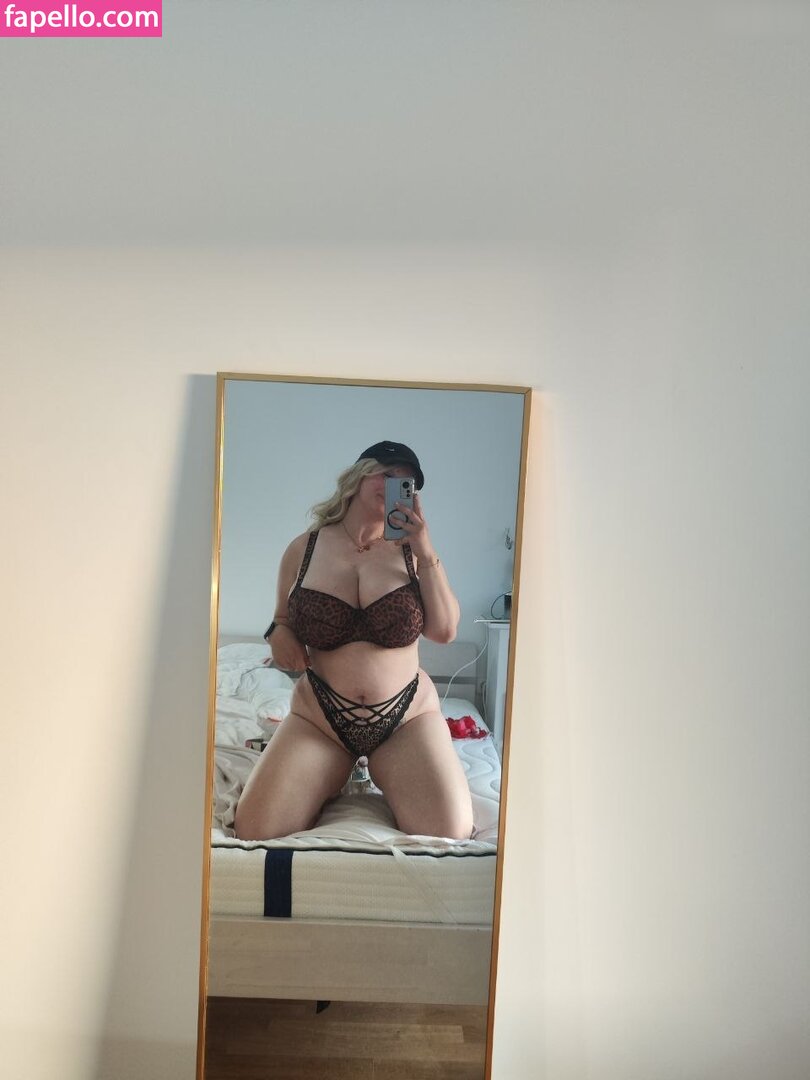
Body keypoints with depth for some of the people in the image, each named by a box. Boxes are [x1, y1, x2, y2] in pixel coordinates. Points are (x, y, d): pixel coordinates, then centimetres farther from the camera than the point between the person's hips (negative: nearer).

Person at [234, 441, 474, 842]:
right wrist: (278, 634, -11)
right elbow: (282, 619, 14)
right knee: (254, 830, -14)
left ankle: (382, 772, 14)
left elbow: (445, 630, -9)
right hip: (319, 718, 1)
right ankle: (333, 774, 16)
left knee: (451, 830, -17)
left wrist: (426, 552, -15)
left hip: (407, 715, 0)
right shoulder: (304, 549, 0)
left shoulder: (411, 551, -1)